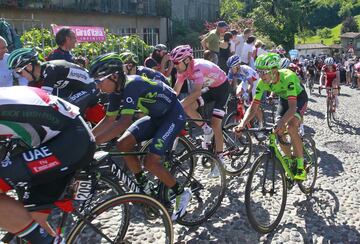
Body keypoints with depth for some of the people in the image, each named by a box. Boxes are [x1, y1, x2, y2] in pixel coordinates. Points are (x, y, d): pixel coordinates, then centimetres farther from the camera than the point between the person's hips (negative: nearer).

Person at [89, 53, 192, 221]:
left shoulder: (132, 84, -31)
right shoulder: (117, 88, -4)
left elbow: (124, 122, -41)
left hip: (173, 115, -8)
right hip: (156, 116, 8)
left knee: (150, 161, -18)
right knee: (123, 145, -6)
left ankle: (181, 194, 5)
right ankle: (143, 185, 14)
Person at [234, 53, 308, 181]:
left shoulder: (288, 77, -40)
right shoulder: (262, 83, -24)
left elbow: (292, 106, -47)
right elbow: (253, 107, -24)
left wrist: (281, 123, -64)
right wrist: (242, 124, -41)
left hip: (299, 97, -5)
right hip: (284, 98, 5)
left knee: (291, 127, -29)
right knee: (278, 132, -9)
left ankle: (301, 166, -15)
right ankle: (290, 161, 18)